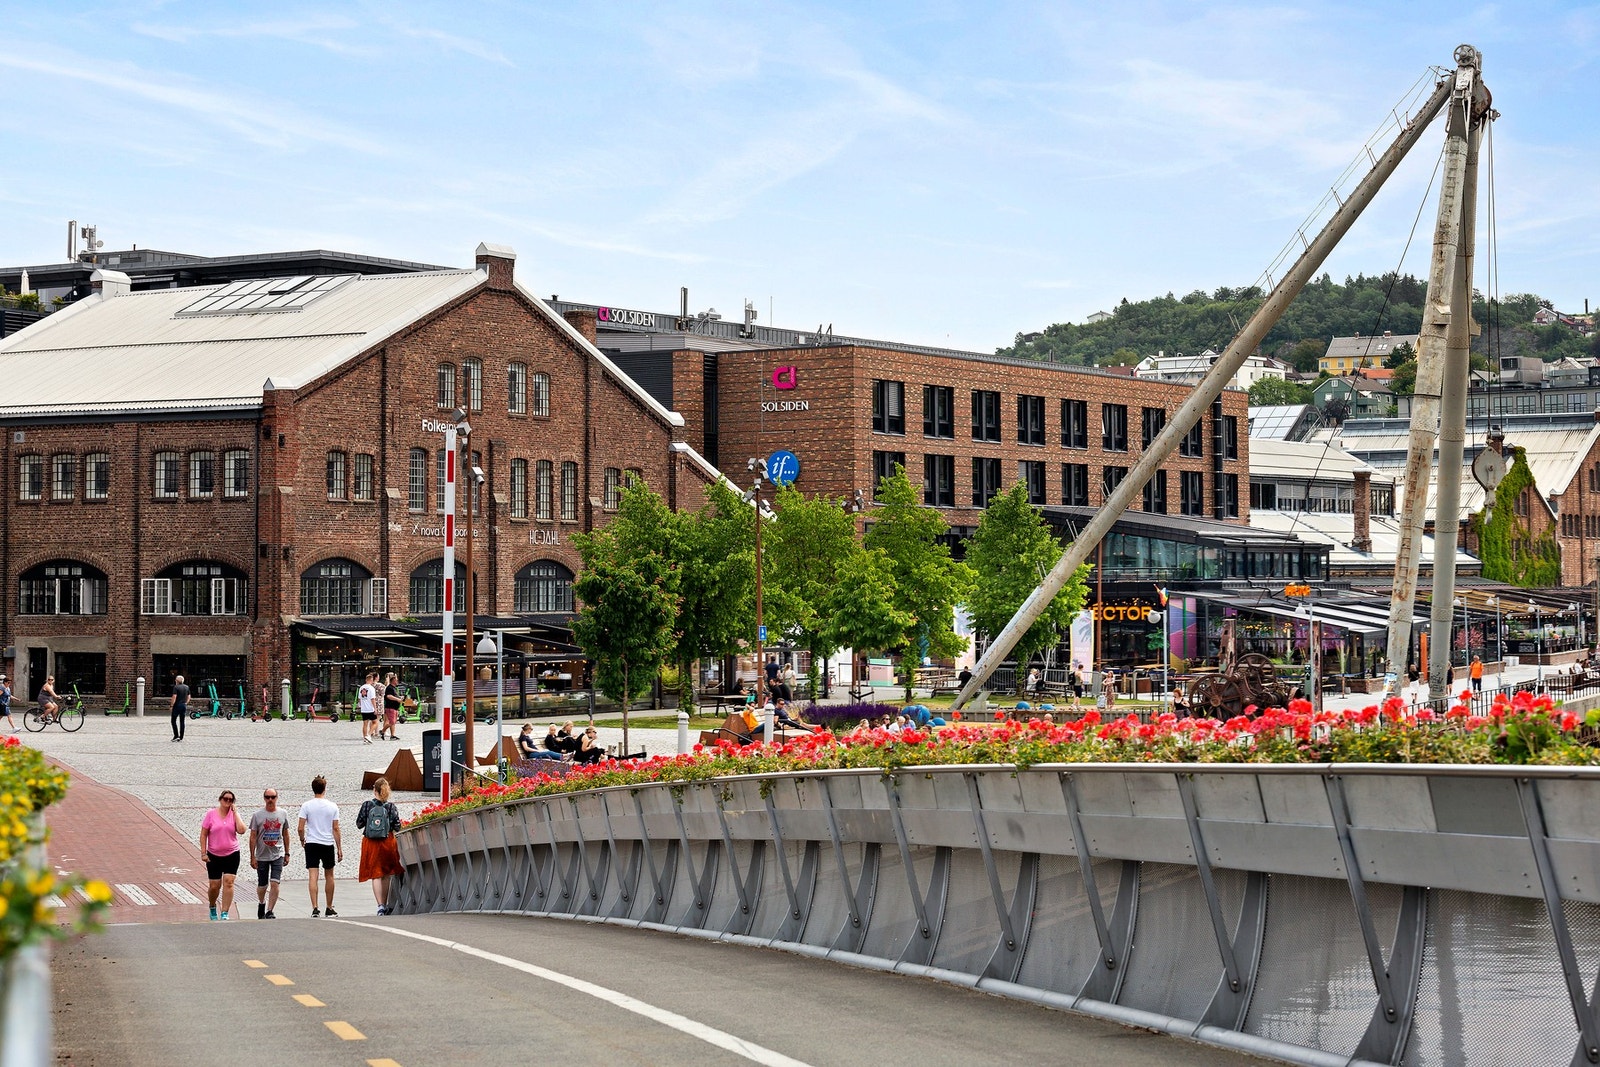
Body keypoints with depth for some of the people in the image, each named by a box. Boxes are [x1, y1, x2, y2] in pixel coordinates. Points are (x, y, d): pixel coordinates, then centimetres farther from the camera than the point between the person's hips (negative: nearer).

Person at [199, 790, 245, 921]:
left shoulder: (234, 814, 2)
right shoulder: (211, 814, -1)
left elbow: (241, 830, -14)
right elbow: (203, 834, 0)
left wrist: (235, 812, -10)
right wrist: (203, 852, -6)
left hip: (231, 855, 0)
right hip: (214, 856, 0)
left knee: (228, 883, -10)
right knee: (214, 886, 4)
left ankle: (225, 914, -7)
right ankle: (212, 908, 32)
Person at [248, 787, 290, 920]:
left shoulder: (282, 815, 3)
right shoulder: (257, 816, -4)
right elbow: (253, 837, -2)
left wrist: (287, 854, 12)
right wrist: (252, 857, -6)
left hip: (278, 855, 0)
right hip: (262, 856, 0)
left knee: (275, 884, -13)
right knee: (262, 885, 10)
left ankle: (269, 912, -10)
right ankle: (261, 904, 39)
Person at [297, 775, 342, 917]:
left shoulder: (306, 806, -4)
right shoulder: (332, 806, -1)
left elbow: (301, 828, -6)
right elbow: (336, 829, 0)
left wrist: (302, 841, 14)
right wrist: (339, 848, 6)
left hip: (311, 844, -1)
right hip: (328, 844, 1)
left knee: (313, 876, -4)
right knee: (329, 876, 14)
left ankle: (315, 908, -14)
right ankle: (329, 908, 20)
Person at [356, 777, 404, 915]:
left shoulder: (367, 805, -5)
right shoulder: (391, 807, -5)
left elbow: (359, 825, 0)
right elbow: (397, 827, -5)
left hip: (370, 842, -1)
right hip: (387, 841, 1)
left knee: (376, 875, 0)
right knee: (386, 875, 15)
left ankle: (381, 905, -12)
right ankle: (385, 905, 20)